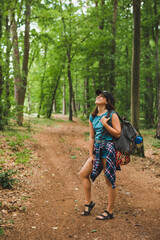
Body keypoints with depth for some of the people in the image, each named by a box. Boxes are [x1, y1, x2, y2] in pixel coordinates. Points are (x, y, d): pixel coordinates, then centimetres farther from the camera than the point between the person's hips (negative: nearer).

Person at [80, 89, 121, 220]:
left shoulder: (112, 115, -7)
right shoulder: (92, 117, 11)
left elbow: (117, 133, -11)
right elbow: (91, 137, 12)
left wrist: (105, 124, -17)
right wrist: (91, 155, 8)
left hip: (108, 149, -7)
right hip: (97, 149, 8)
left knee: (110, 181, 0)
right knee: (83, 174, 9)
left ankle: (110, 212, 11)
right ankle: (88, 202, 24)